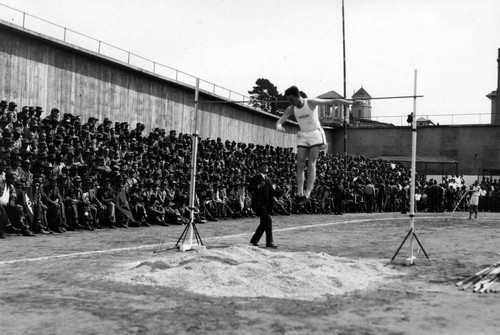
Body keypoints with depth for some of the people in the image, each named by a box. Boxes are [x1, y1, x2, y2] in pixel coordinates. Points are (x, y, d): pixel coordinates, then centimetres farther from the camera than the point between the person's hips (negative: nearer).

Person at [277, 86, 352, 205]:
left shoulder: (311, 103, -13)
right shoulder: (291, 109, -3)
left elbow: (332, 101, -12)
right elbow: (280, 120, -11)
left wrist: (351, 102, -15)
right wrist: (279, 126, -37)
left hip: (315, 134, -4)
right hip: (302, 136, 4)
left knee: (311, 164, -12)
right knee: (300, 165, -6)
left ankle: (307, 193, -16)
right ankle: (299, 193, -4)